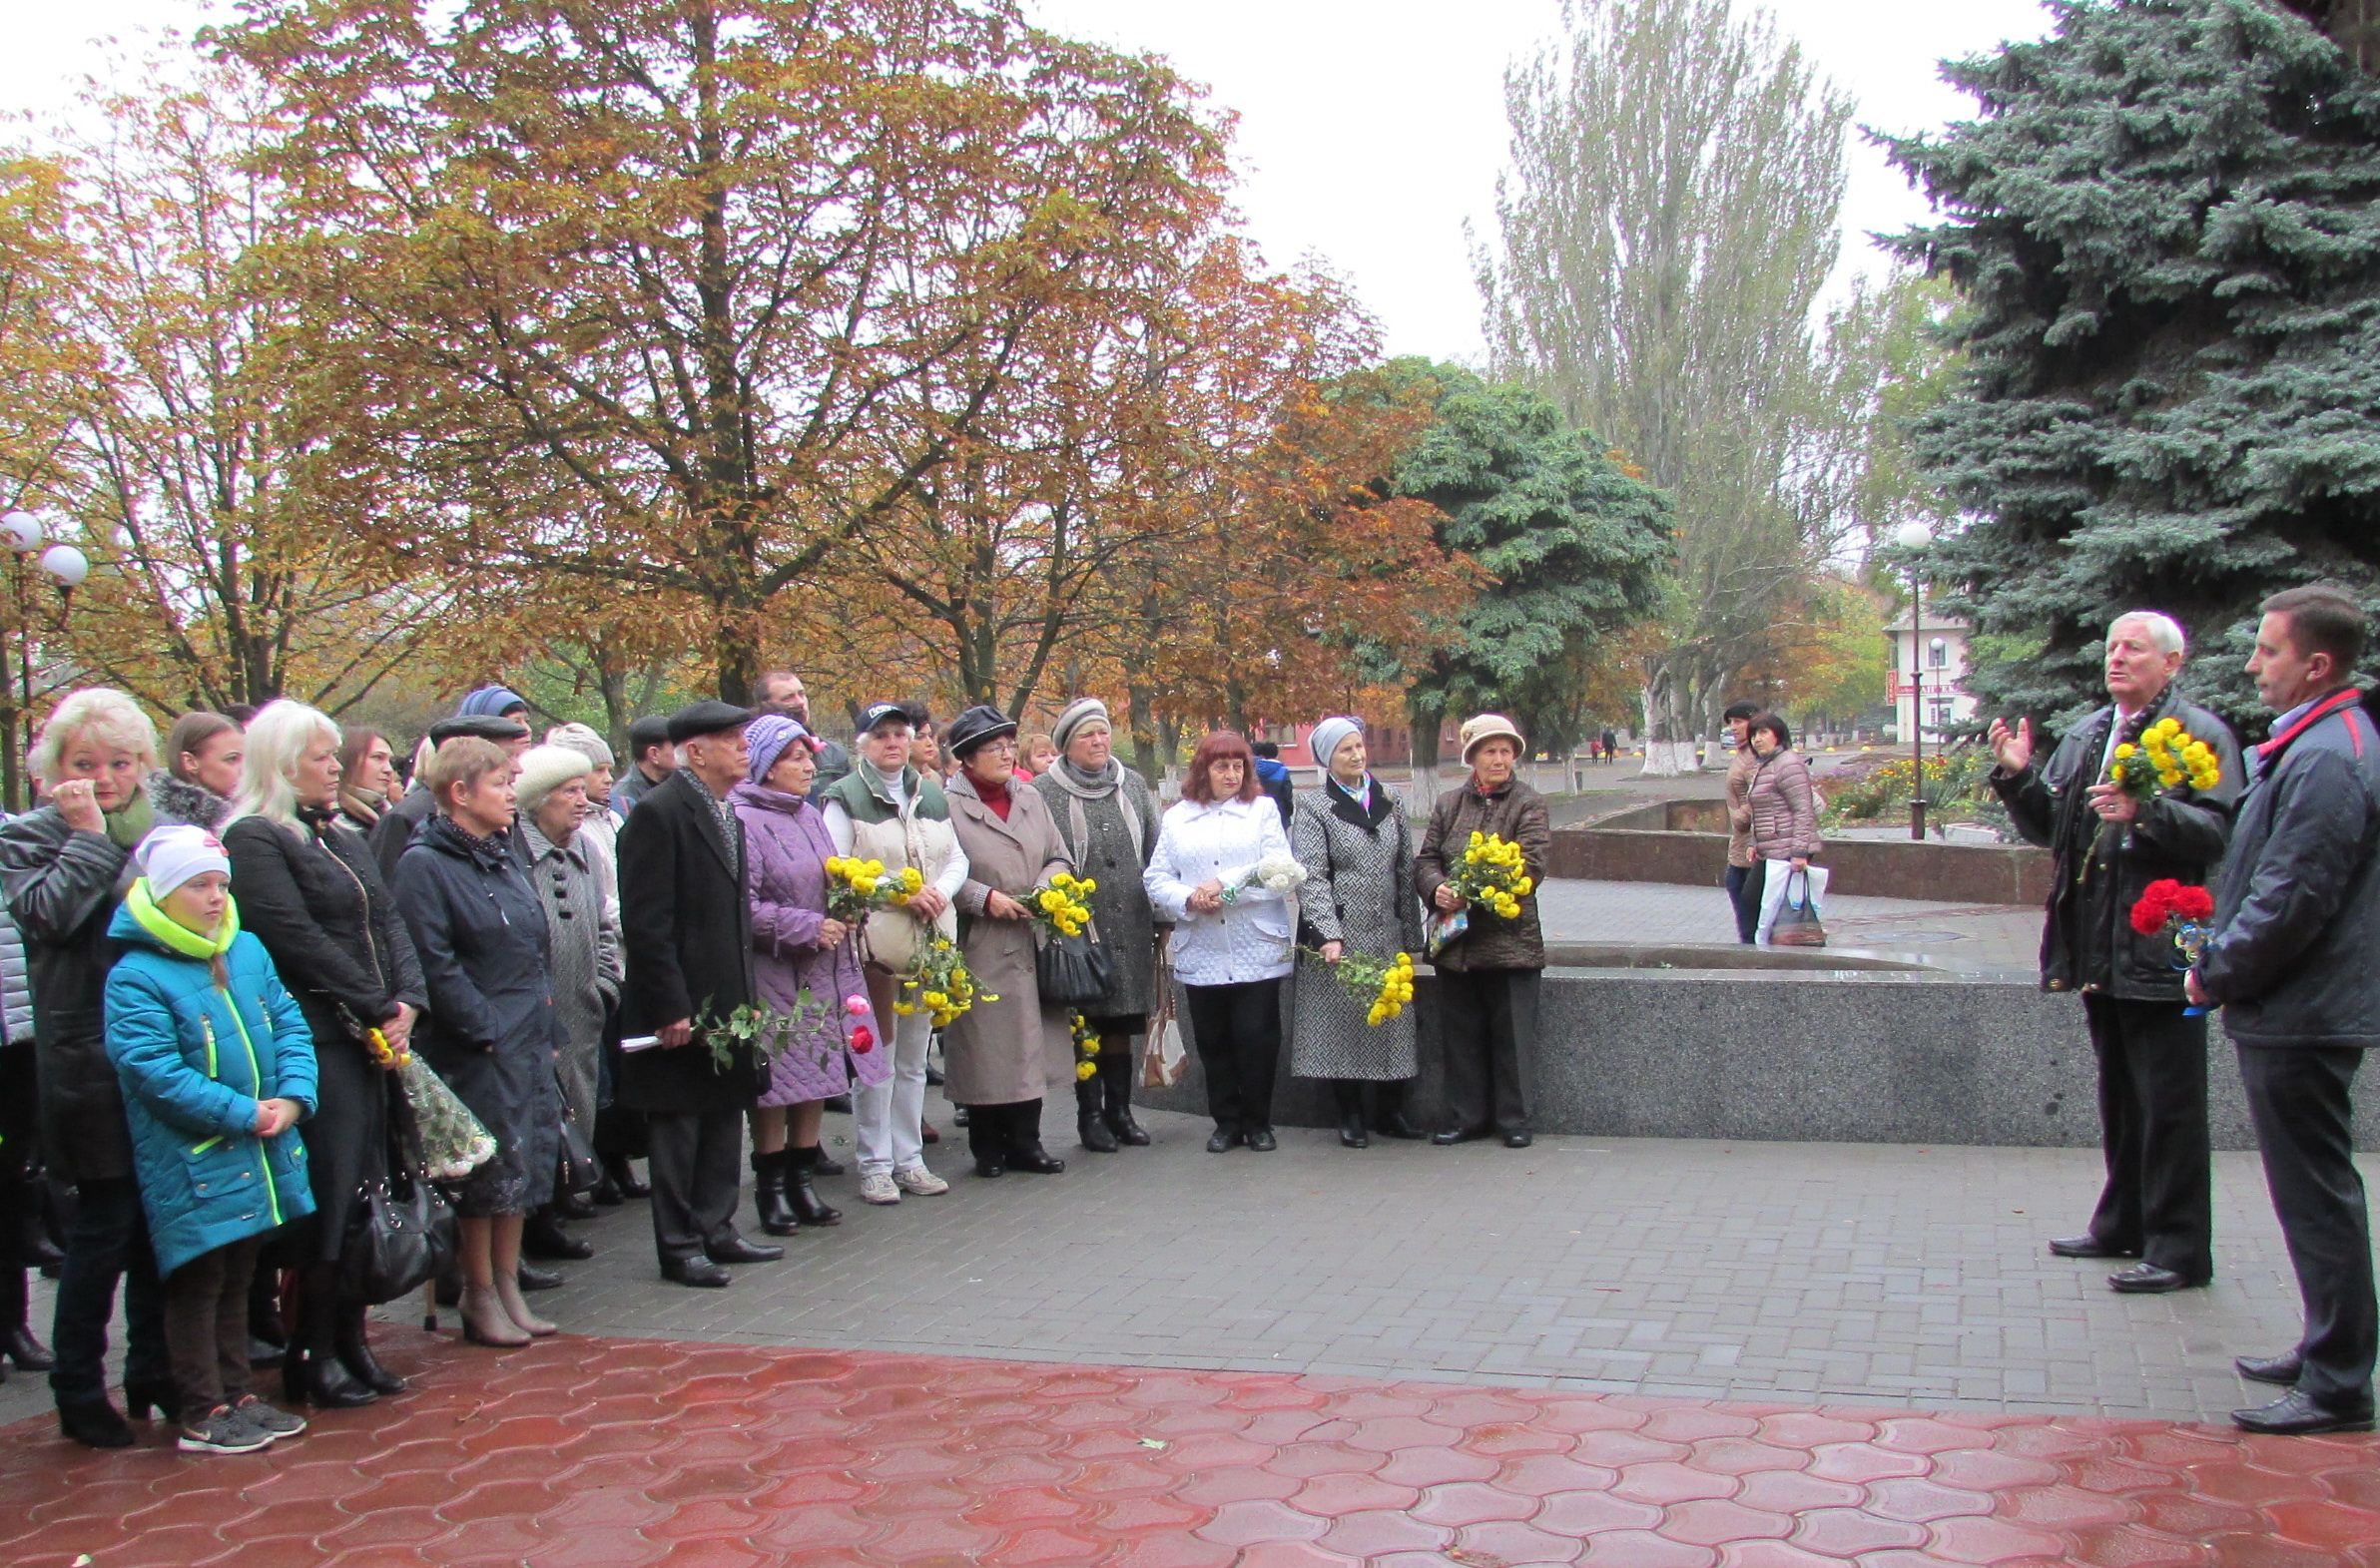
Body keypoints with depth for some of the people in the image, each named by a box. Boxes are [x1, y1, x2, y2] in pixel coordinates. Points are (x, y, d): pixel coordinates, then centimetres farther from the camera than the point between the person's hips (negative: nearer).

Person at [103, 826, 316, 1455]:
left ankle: (235, 1396, 28)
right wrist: (245, 1114, -20)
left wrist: (292, 1097, -10)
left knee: (237, 1280, 17)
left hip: (259, 1161, 7)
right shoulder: (135, 978, -14)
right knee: (198, 1286, 2)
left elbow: (289, 1025, 7)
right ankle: (203, 1416, 12)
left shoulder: (248, 951, 7)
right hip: (191, 1168, -7)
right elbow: (156, 1072, -21)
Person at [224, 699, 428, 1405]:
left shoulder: (344, 839, 18)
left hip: (374, 1039, 8)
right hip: (317, 1043, -8)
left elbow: (389, 922, 13)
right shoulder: (254, 841, -8)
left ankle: (351, 1341, 18)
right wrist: (378, 1007, -12)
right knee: (325, 1198, -4)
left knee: (367, 1191, 9)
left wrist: (407, 1001, -4)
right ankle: (311, 1357, 7)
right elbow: (300, 941, -16)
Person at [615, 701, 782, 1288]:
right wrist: (670, 1009, -20)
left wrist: (746, 994, 15)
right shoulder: (658, 814, -15)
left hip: (728, 1001, 9)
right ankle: (679, 1246, 12)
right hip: (681, 1006, -9)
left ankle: (716, 1229, 25)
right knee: (678, 1125, 3)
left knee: (725, 1118, 14)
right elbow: (646, 923, -18)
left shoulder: (728, 814, 13)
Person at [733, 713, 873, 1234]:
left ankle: (803, 1180, 22)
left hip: (825, 973, 7)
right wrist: (808, 928, -18)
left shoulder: (809, 816, 11)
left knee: (817, 1079, 11)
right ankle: (771, 1189, 12)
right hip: (775, 977, -7)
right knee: (776, 1085, 0)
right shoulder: (744, 821, -14)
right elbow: (742, 906, -20)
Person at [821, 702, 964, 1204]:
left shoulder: (931, 795, 15)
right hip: (875, 941, -5)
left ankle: (909, 1158, 19)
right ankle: (875, 1165, 5)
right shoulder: (846, 799, -3)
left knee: (914, 1058, 11)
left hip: (929, 941, 5)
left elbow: (957, 858, 15)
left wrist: (940, 891, -7)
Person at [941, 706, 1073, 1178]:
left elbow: (1060, 858, 17)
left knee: (1031, 1042, 7)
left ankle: (1025, 1140, 18)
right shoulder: (948, 805, -6)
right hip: (979, 947, -5)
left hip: (1032, 944, 5)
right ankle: (987, 1146, 13)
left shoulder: (1031, 799, 14)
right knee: (983, 1047, 0)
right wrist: (985, 897, -14)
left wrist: (1045, 889, -3)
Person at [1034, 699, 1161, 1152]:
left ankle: (1119, 1110, 21)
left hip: (1130, 929, 4)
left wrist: (1164, 917, 11)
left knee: (1122, 1023, 10)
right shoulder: (1044, 792, -5)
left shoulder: (1133, 785, 9)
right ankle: (1090, 1115, 13)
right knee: (1086, 1024, 2)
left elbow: (1154, 854, 13)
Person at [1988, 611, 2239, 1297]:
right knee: (2118, 1097, 18)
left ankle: (2180, 1247, 4)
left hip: (2161, 951, -8)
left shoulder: (2200, 734, -7)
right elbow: (2045, 828, 16)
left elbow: (2219, 831, -19)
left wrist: (2146, 813, -32)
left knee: (2170, 1106, -3)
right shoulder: (2085, 736, 15)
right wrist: (2017, 777, 0)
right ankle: (2123, 1224, 30)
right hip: (2099, 951, 8)